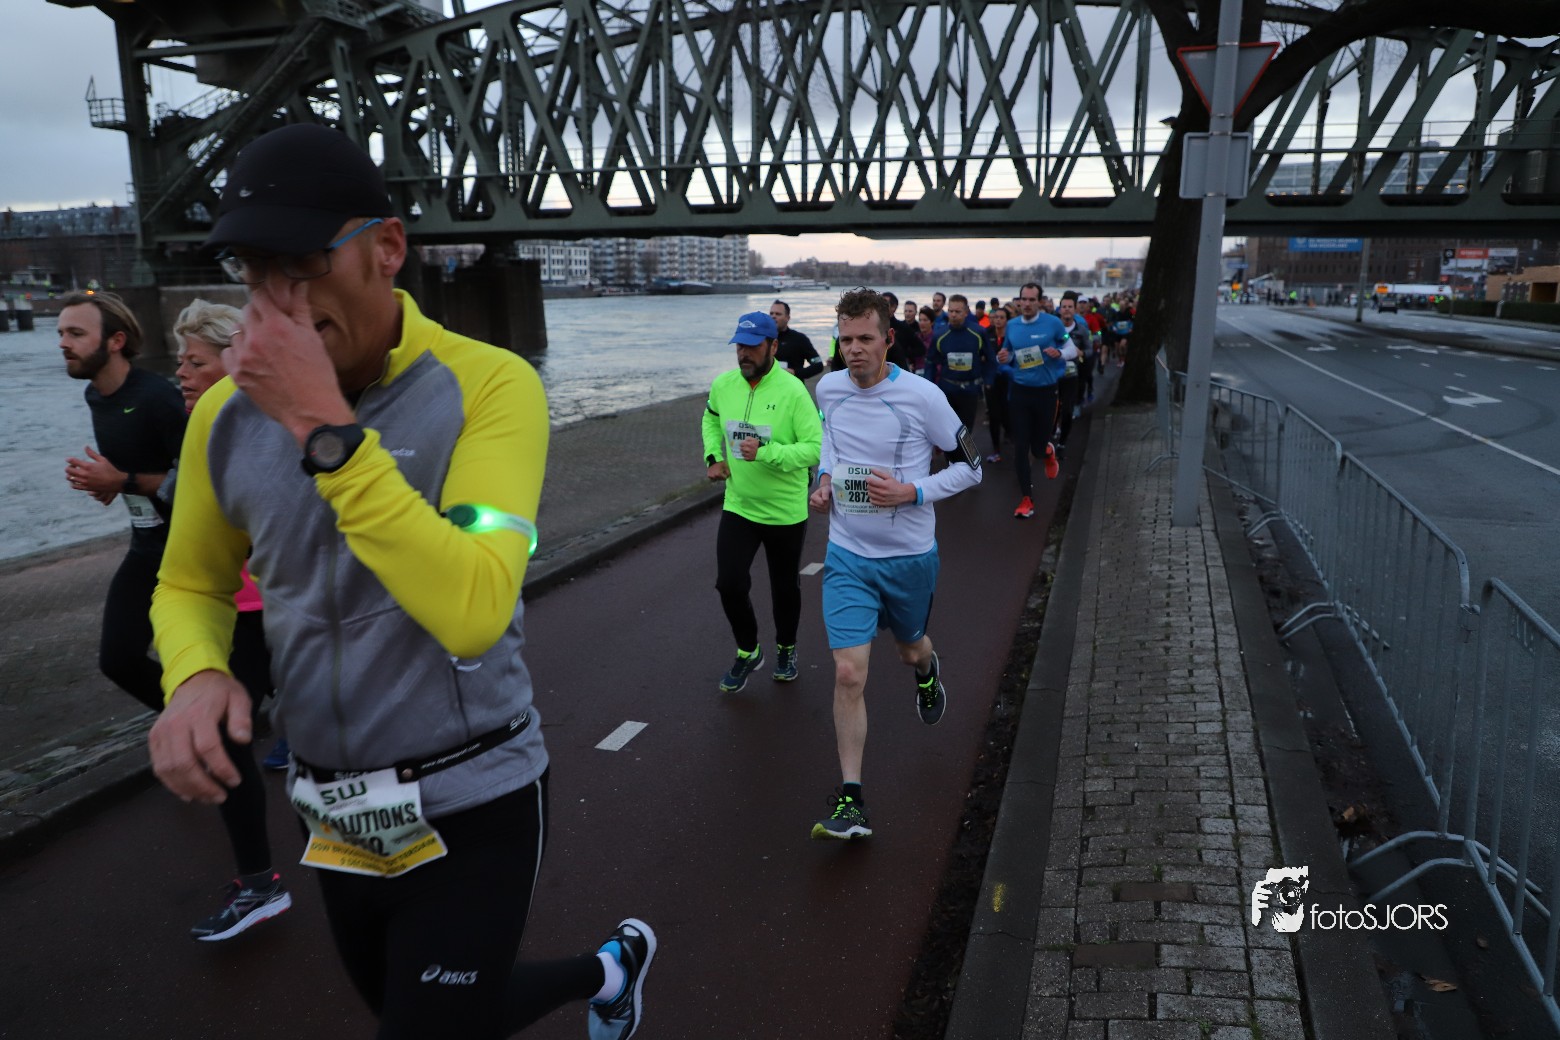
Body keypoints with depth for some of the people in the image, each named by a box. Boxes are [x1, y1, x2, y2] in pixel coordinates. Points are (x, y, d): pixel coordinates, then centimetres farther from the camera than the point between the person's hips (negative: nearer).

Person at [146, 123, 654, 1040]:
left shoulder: (488, 386, -19)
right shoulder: (228, 413, -3)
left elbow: (473, 612, -31)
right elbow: (189, 585, 11)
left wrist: (326, 429, -30)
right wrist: (196, 677, -11)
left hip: (473, 810, -6)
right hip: (336, 818, 6)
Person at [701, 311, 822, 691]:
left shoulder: (792, 391, -19)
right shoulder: (723, 385, -3)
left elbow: (815, 447, -21)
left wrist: (766, 453, -31)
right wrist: (713, 456, 5)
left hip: (786, 511, -3)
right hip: (737, 506, 3)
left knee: (785, 587, 14)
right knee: (729, 584, -3)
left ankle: (786, 649, 40)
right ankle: (747, 652, 24)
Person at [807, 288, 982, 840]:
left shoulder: (921, 396, -15)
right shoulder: (829, 388, -2)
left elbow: (970, 466, -5)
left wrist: (911, 492, -20)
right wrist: (824, 478, 2)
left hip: (910, 555, -1)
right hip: (847, 553, 2)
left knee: (910, 648, 23)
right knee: (849, 674, -8)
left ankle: (927, 669, 63)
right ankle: (850, 802, 2)